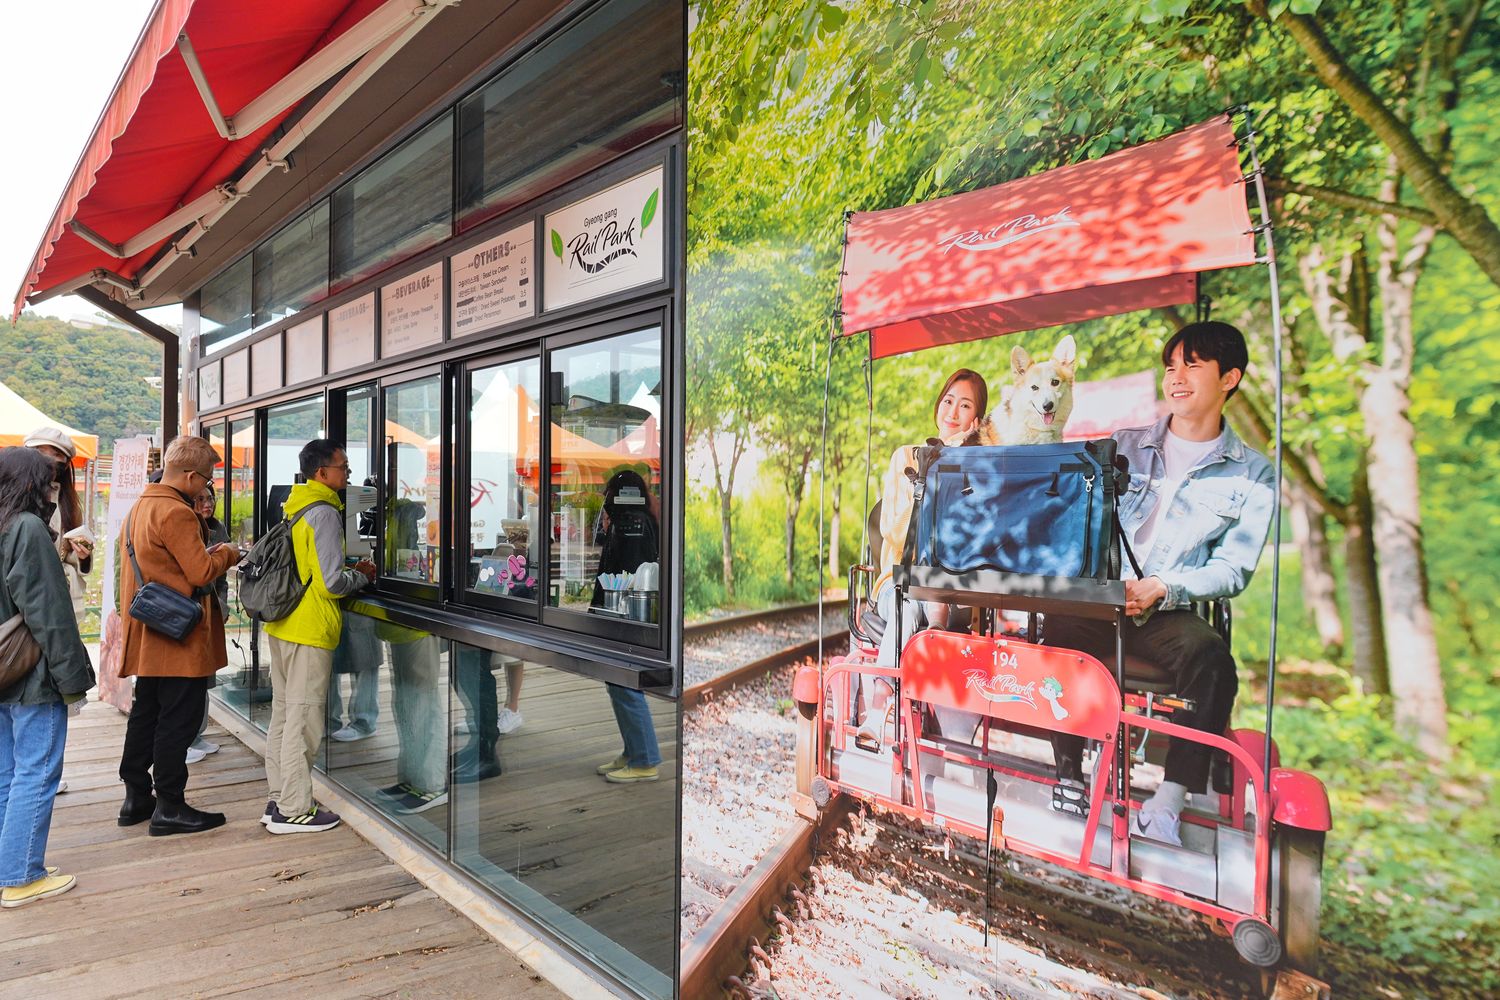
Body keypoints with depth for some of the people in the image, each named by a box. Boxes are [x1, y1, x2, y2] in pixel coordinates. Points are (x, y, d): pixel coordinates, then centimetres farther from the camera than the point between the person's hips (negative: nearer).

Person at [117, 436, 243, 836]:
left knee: (146, 713, 17)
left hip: (147, 637, 10)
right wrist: (227, 555, -2)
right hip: (179, 638, -10)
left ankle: (136, 797, 27)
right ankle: (169, 808, 5)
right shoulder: (176, 513, -19)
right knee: (179, 719, -2)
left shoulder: (139, 508, 13)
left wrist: (209, 554, 11)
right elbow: (201, 572, -20)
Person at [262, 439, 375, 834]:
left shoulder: (293, 508, 12)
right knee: (303, 720, -2)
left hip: (281, 625, 10)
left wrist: (348, 571, 12)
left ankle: (279, 801, 25)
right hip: (309, 630, -10)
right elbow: (331, 582, -20)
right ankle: (294, 811, 6)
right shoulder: (324, 513, -16)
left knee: (283, 714, 15)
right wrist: (362, 576, -2)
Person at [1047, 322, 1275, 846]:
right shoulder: (1124, 445, 14)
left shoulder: (1251, 474, 9)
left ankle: (1169, 799, -21)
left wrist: (1162, 588, -17)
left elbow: (1233, 568, 1)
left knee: (1209, 654, -32)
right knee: (1060, 632, -30)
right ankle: (1068, 777, -14)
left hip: (1169, 613, -1)